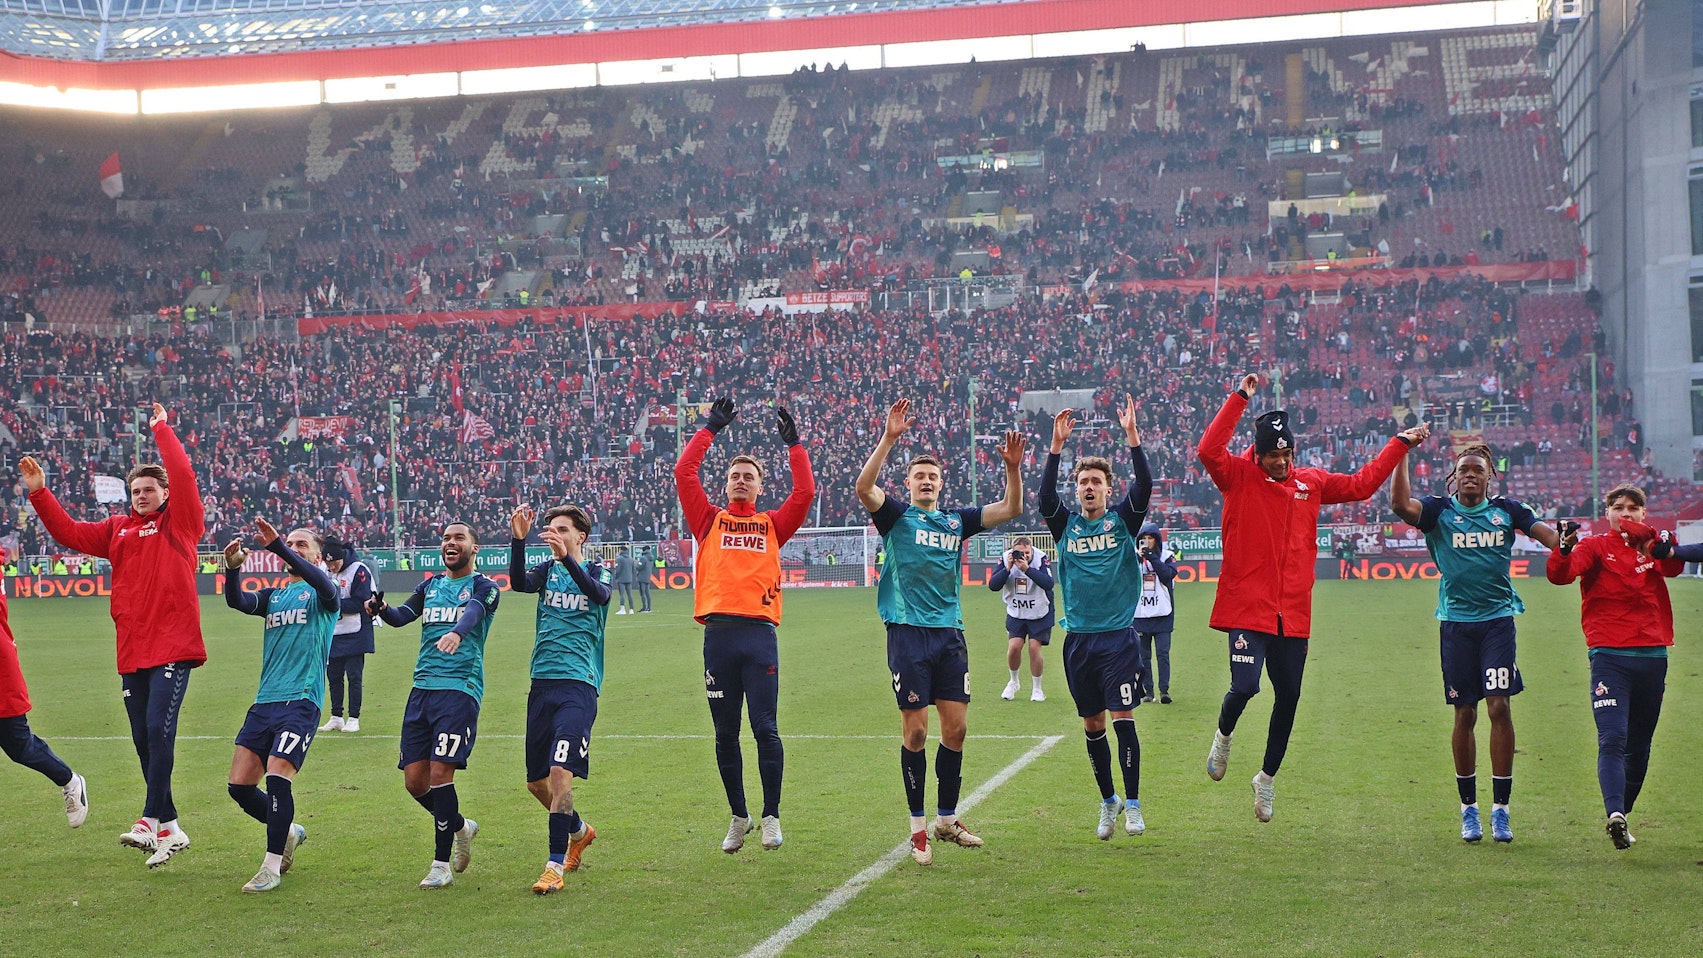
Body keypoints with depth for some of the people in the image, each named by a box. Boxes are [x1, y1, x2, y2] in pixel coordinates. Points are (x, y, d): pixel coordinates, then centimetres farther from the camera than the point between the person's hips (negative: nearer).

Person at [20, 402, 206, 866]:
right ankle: (170, 828, 15)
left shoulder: (180, 522, 2)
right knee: (143, 739, 7)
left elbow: (183, 475, -11)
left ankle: (150, 820, -17)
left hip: (173, 645, -6)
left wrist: (161, 429, -4)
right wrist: (39, 493, 9)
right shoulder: (118, 529, 16)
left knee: (159, 729, -16)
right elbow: (69, 533, 16)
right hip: (132, 649, 6)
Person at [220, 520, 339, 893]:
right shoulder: (273, 596, 19)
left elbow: (322, 582, -20)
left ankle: (272, 868, -7)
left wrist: (277, 546, -30)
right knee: (239, 785, 1)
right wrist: (232, 568, -21)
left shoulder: (320, 594, 5)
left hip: (301, 701, -6)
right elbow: (237, 601, 0)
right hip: (265, 701, 6)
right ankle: (289, 831, 26)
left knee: (277, 776, -18)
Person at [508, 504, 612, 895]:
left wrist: (566, 557, -35)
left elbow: (599, 594, -21)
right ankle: (579, 831, 37)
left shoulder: (597, 572, 3)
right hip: (542, 683, 5)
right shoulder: (547, 570, 12)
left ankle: (555, 866, -13)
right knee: (536, 781, 10)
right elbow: (519, 582, -10)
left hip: (578, 685, -5)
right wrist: (518, 540, -24)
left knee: (560, 771, -17)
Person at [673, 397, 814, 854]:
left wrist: (793, 443, 7)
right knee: (725, 733, 6)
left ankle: (771, 816, 7)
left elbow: (805, 492, 3)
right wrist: (710, 429, 11)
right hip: (718, 633, 1)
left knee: (764, 728, -4)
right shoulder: (710, 521, 15)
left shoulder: (772, 525, 14)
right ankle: (738, 817, 18)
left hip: (759, 633, -1)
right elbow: (683, 473, 7)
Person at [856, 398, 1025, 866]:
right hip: (908, 633, -4)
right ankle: (918, 828, 6)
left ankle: (947, 819, 18)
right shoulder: (897, 516, 3)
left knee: (955, 727, 5)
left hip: (950, 634, 4)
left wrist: (1012, 466, -5)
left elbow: (1010, 509, 10)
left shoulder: (957, 520, 14)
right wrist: (888, 438, -25)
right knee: (915, 731, -3)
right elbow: (864, 487, -16)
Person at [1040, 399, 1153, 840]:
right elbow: (1045, 497, -13)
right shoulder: (1065, 525, 6)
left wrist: (1132, 436, -23)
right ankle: (1108, 802, 22)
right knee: (1093, 725, 9)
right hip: (1078, 638, 2)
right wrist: (1057, 446, -22)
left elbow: (1144, 486, -14)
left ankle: (1133, 804, 1)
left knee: (1122, 718, -8)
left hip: (1119, 637, -2)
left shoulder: (1122, 520, 2)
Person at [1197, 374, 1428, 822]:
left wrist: (1400, 444, 24)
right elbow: (1208, 451, -21)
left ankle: (1267, 777, 28)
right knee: (1244, 686, -18)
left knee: (1288, 697, 8)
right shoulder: (1239, 477, -2)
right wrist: (1240, 398, -20)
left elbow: (1360, 485, 24)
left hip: (1293, 613, 5)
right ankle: (1223, 735, 18)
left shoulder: (1311, 482, 12)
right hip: (1247, 608, -5)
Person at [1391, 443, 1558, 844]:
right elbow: (1400, 503, -15)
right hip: (1456, 621, 0)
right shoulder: (1439, 510, 3)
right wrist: (1402, 453, -19)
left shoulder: (1506, 509, 8)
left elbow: (1549, 535, 7)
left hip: (1498, 619, 0)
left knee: (1500, 707, -9)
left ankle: (1500, 809, -1)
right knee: (1464, 714, 5)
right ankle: (1469, 809, 18)